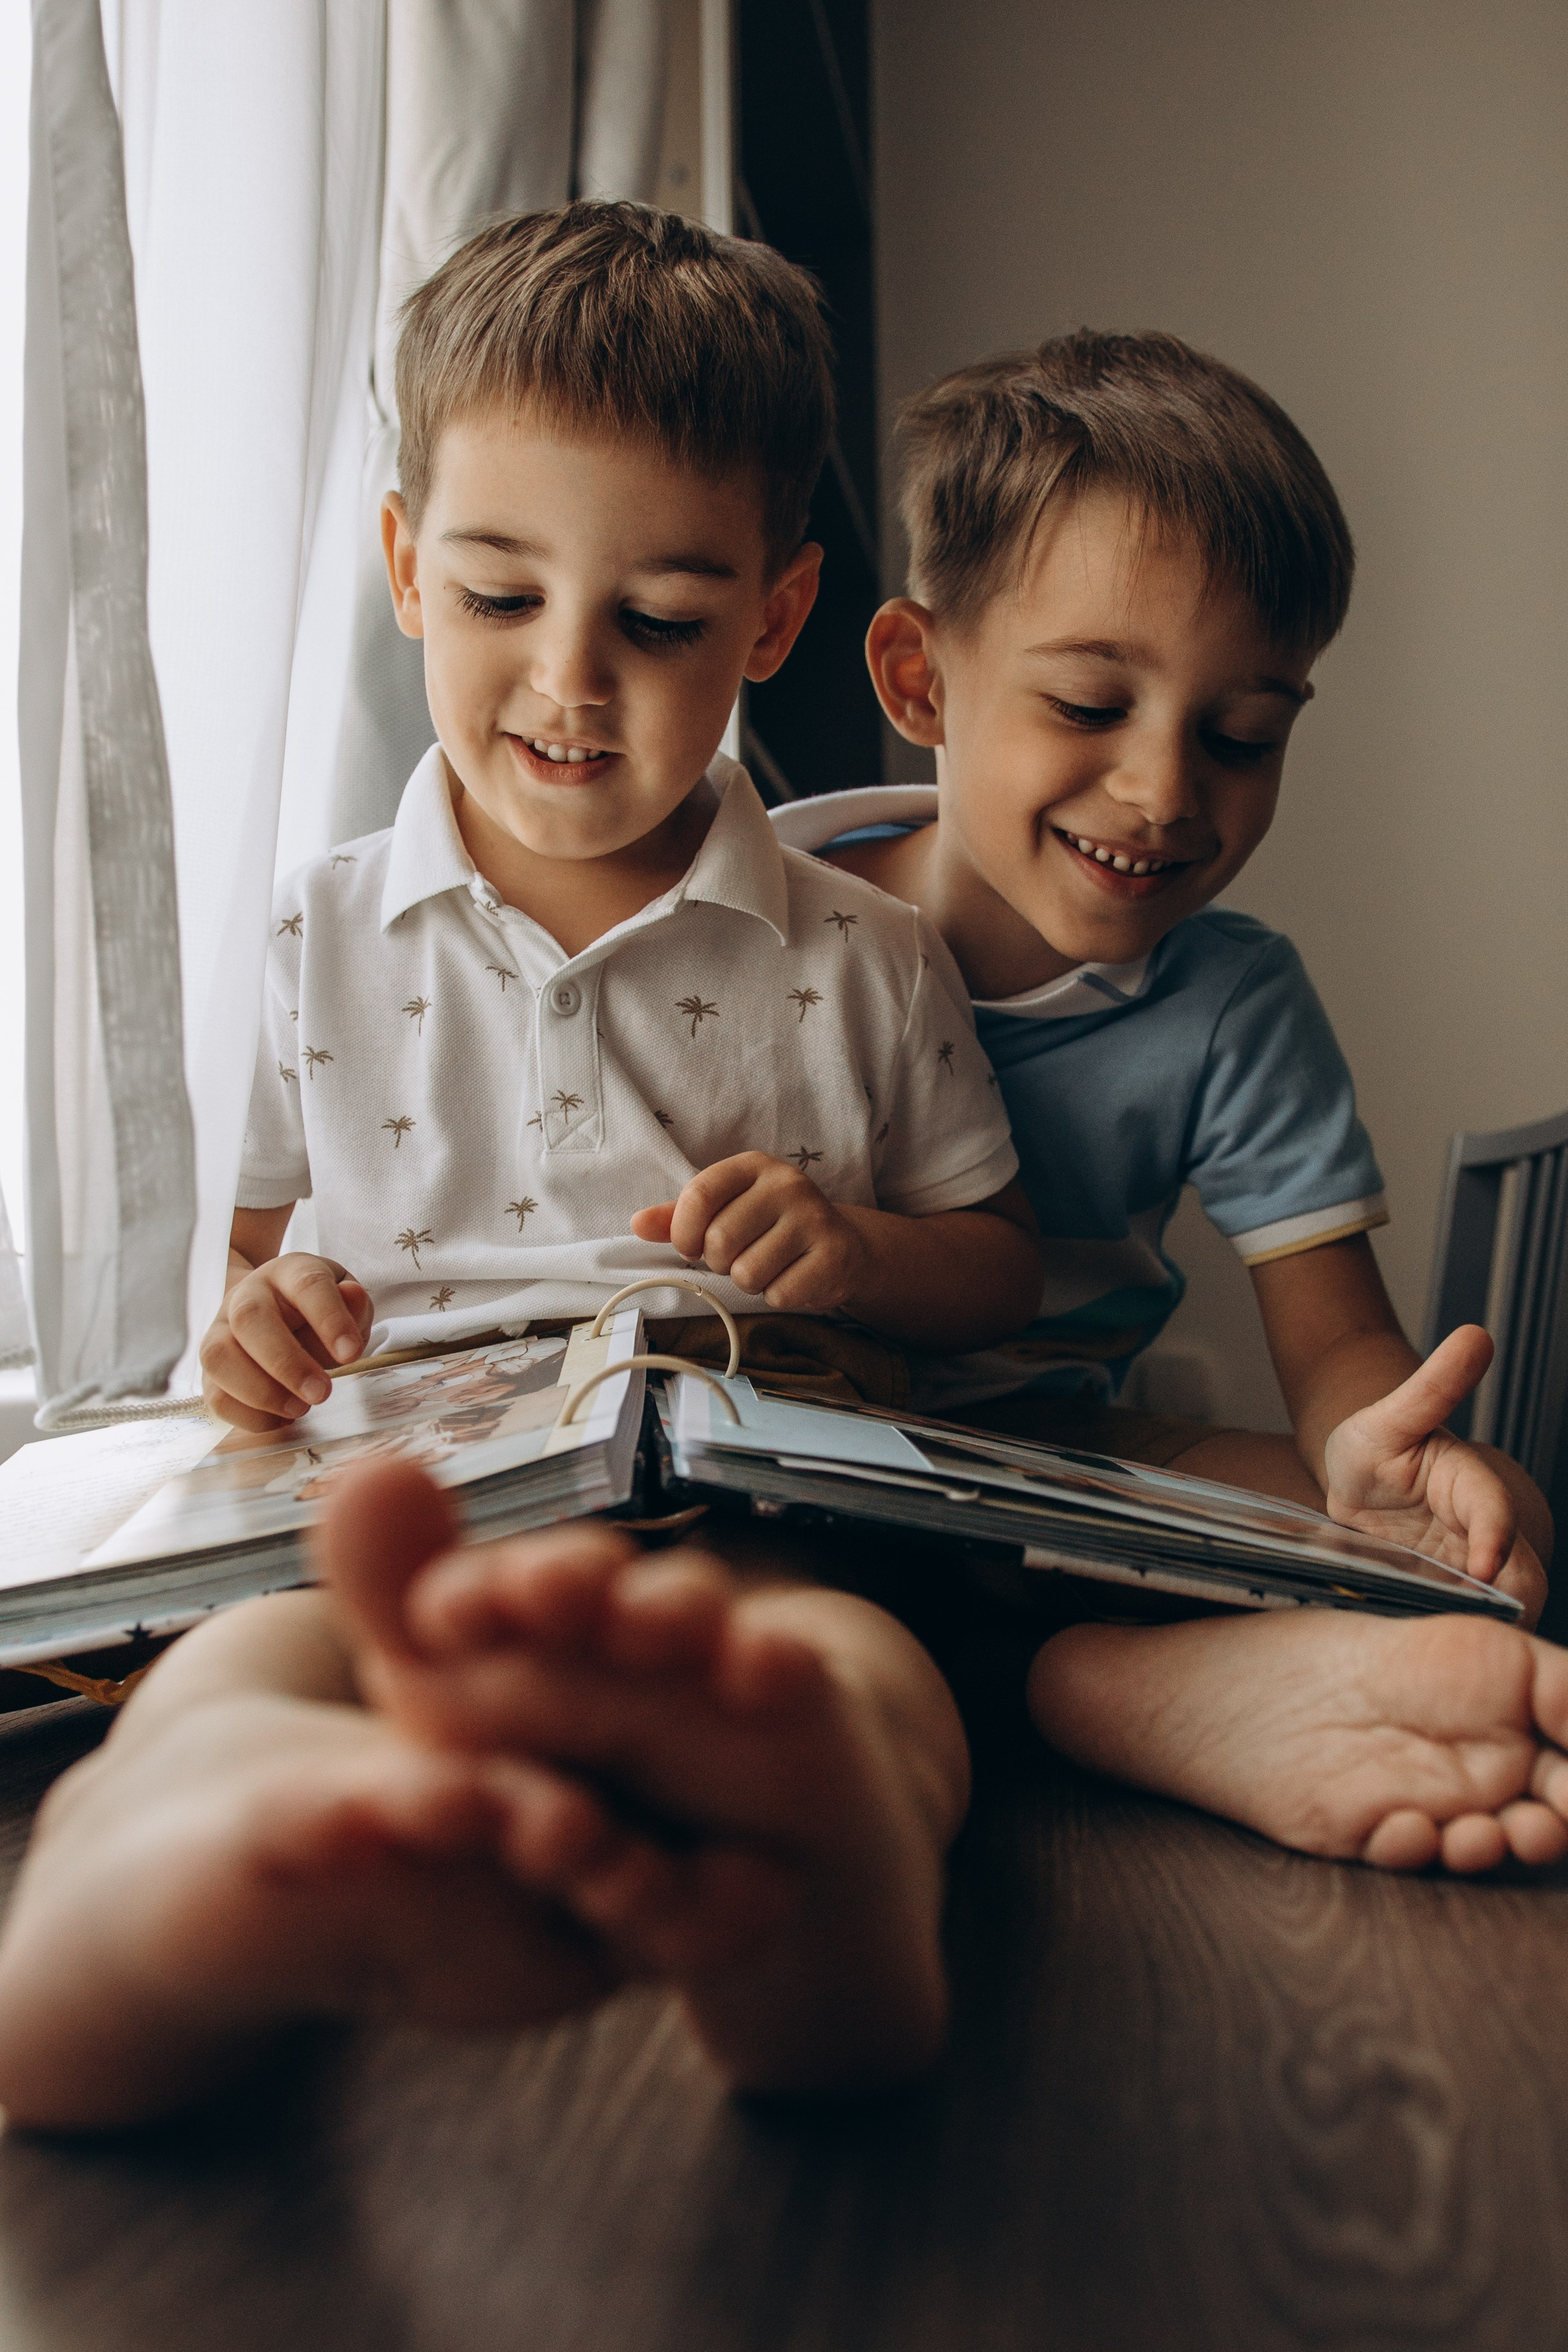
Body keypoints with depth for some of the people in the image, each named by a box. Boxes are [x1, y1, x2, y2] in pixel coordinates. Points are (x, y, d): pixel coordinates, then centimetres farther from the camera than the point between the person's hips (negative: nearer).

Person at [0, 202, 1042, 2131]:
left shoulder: (862, 966, 15)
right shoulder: (322, 941, 18)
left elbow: (1002, 1270, 21)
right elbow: (268, 1241, 26)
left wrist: (858, 1250, -2)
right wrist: (258, 1321, 1)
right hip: (390, 1530, 2)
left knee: (863, 1672, -39)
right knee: (245, 1664, -36)